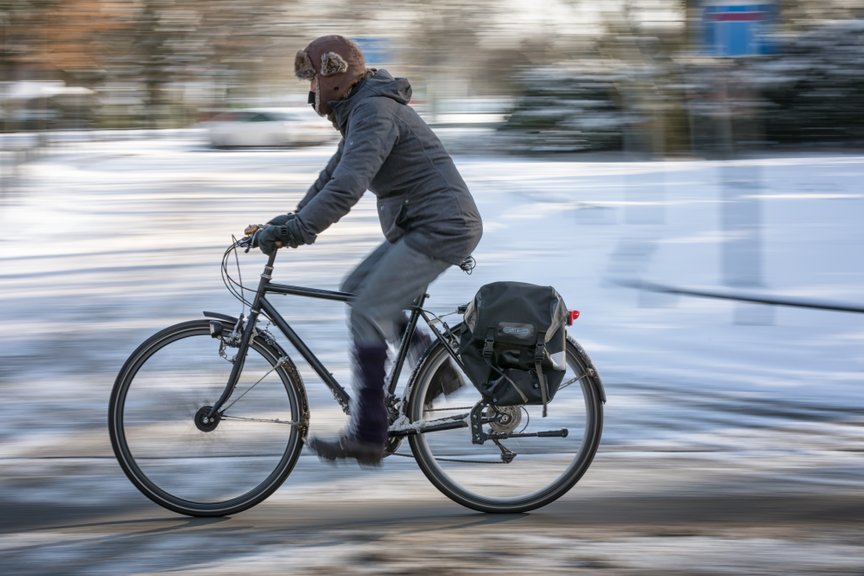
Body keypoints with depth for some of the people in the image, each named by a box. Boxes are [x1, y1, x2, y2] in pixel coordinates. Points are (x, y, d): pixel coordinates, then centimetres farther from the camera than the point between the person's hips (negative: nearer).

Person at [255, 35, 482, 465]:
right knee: (356, 289, 12)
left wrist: (294, 231, -33)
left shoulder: (375, 113, -18)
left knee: (368, 314, -11)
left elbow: (347, 187, -31)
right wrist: (292, 221, 11)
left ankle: (367, 435, -8)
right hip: (417, 228, 11)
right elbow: (333, 177, 22)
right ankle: (437, 367, 13)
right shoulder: (359, 113, 16)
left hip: (441, 228, -11)